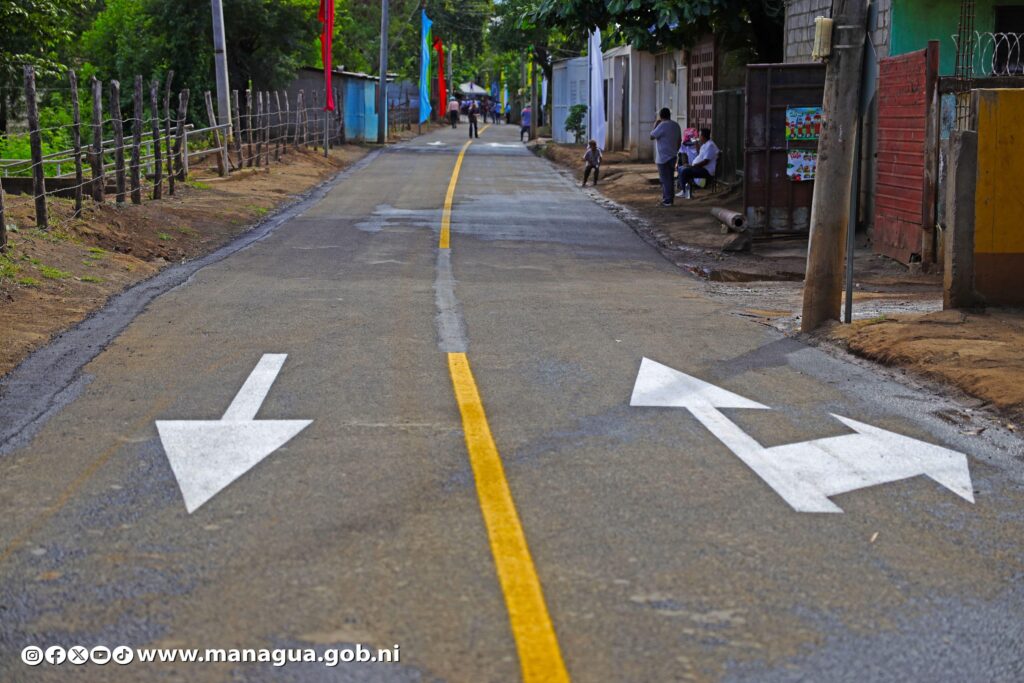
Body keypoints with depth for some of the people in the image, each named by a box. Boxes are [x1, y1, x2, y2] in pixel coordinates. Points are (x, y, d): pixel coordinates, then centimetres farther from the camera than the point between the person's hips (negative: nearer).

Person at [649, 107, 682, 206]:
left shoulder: (662, 126, -17)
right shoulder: (676, 125, 9)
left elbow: (652, 136, -10)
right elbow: (679, 140, 15)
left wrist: (655, 125, -1)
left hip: (663, 157, -8)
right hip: (672, 156, 8)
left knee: (665, 179, -4)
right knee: (670, 178, 13)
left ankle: (667, 200, -4)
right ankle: (670, 198, 18)